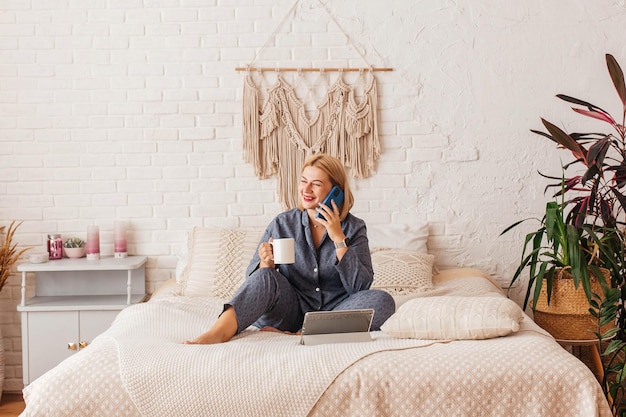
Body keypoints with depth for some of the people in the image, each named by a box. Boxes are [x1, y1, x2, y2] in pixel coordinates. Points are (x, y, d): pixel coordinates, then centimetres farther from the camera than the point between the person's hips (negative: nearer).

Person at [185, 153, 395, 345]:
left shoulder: (354, 228, 0)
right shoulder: (283, 223, 2)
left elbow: (360, 287, -10)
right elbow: (253, 278, 0)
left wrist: (339, 239, -17)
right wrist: (265, 264, -23)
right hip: (293, 311, 0)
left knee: (382, 301, -27)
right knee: (265, 277, -27)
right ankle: (216, 334, -45)